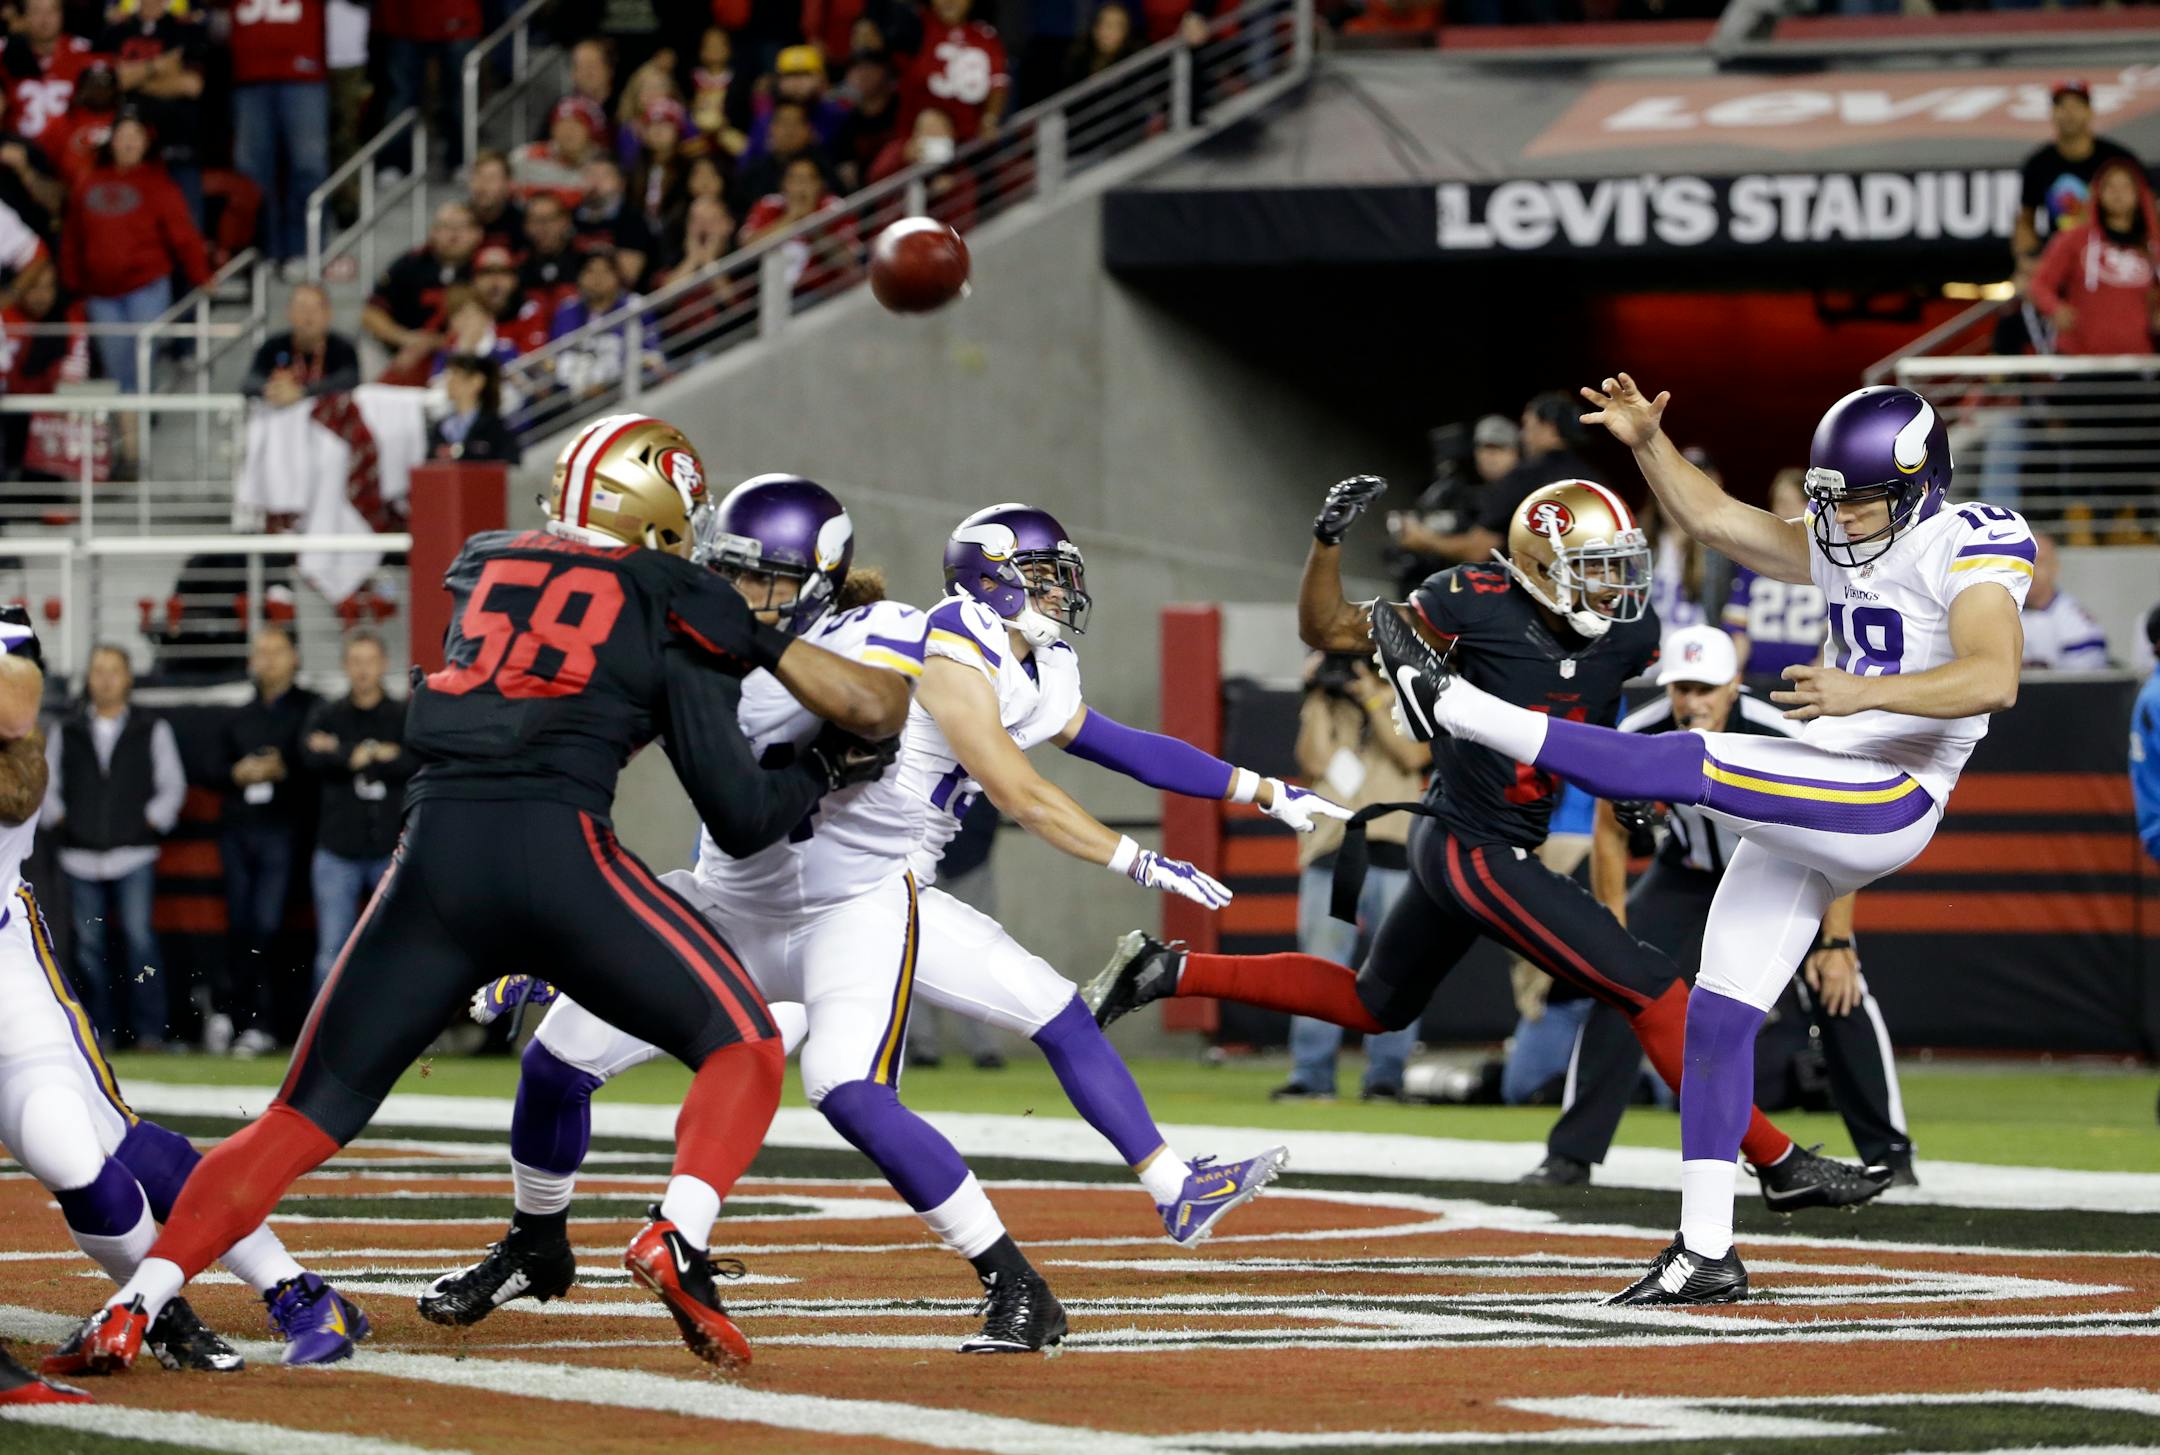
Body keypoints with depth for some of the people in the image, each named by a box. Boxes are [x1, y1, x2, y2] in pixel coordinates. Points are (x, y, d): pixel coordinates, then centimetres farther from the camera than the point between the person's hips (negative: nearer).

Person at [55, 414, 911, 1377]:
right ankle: (677, 1236, -15)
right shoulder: (675, 618, 11)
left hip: (434, 857, 3)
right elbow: (742, 819, 10)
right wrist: (824, 771, 30)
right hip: (559, 849, -3)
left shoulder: (482, 567, 22)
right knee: (743, 1046, 12)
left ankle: (133, 1307, -7)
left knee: (307, 1115, 8)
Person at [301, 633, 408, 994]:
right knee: (332, 952, 0)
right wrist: (381, 755, -12)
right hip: (338, 852, 0)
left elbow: (421, 761, -13)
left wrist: (344, 755, -11)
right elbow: (312, 756, -12)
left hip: (391, 851, 0)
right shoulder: (326, 716, 8)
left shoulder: (405, 716, 6)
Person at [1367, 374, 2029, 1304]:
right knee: (1717, 1019, 5)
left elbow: (1994, 678, -25)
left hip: (1885, 804, -9)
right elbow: (1712, 518, 21)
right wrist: (1647, 442, 6)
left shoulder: (1965, 549, -9)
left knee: (1685, 765, -22)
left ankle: (1457, 708, -15)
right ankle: (1706, 1252, 8)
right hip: (1803, 816, 9)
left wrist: (1864, 693, -35)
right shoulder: (1840, 550, 17)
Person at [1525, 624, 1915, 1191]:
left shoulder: (1781, 741, -34)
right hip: (1687, 877, 2)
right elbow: (1611, 833, -9)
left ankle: (1888, 1153, -3)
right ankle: (1571, 1155, 1)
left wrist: (1836, 945, -27)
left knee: (1839, 992, -18)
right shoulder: (1637, 739, -26)